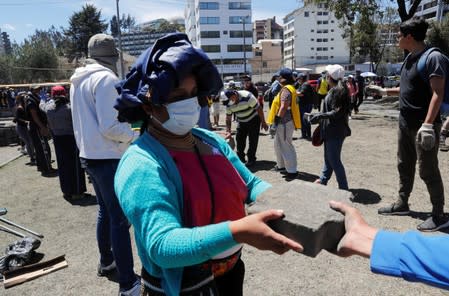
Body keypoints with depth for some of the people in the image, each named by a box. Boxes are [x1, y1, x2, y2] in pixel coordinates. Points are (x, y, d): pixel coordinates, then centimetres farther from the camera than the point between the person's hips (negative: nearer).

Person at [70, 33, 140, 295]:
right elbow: (110, 126, -22)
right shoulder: (106, 78, -16)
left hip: (90, 155, 9)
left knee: (106, 212, 22)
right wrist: (136, 136, -8)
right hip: (109, 158, -9)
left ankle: (106, 262, 37)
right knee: (120, 219, -4)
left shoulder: (78, 81, 12)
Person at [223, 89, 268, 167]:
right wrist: (228, 132, -15)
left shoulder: (247, 96, -29)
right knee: (239, 139, 2)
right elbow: (228, 118, -5)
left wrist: (263, 122, -17)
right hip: (241, 122, 5)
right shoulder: (229, 104, -13)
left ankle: (251, 159, 5)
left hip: (253, 120, -5)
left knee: (252, 140, -5)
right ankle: (240, 158, 16)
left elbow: (258, 108, -21)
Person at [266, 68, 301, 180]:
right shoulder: (289, 88, 17)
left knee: (285, 146, -4)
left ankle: (292, 171, 3)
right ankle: (281, 166, 35)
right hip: (284, 122, 11)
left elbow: (283, 107, -26)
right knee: (279, 144, 21)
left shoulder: (286, 89, -16)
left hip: (284, 122, -11)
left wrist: (275, 123, -27)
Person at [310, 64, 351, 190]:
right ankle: (322, 180, 36)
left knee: (334, 160, -1)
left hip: (335, 132, -10)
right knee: (328, 158, 21)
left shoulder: (337, 91, -18)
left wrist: (320, 116, -21)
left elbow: (337, 112, -23)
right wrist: (319, 116, 13)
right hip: (331, 130, 10)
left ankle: (343, 188, 9)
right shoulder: (334, 90, 12)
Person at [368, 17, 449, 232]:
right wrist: (384, 91, 24)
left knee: (428, 171, -2)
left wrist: (428, 124, -28)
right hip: (405, 124, 9)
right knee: (404, 166, 16)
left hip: (423, 125, -9)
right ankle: (402, 204, 30)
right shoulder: (409, 58, 12)